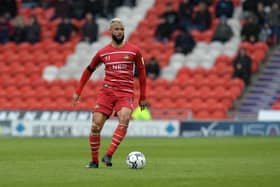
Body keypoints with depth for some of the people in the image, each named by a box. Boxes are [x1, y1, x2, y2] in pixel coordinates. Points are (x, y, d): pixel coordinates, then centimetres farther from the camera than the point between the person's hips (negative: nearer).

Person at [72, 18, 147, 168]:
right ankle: (94, 161, 11)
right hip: (106, 92, 2)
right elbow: (89, 70, 20)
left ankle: (108, 155, -28)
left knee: (124, 119, -30)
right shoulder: (102, 53, 8)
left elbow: (141, 72, 12)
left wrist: (143, 97, 12)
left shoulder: (133, 51, 4)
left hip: (126, 93, -2)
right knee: (96, 126, -7)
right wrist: (77, 92, 17)